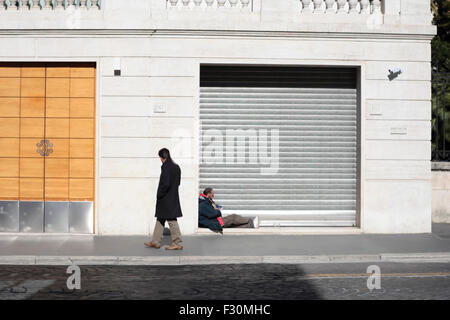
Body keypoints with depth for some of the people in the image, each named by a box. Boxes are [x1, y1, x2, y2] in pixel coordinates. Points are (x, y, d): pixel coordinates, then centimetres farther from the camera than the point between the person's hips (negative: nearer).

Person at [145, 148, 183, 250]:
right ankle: (155, 241, 23)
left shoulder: (166, 167, -19)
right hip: (173, 197, 9)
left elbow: (165, 184, -24)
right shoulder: (176, 167, 8)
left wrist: (159, 195, -11)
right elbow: (178, 182, 13)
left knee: (171, 220, -2)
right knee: (160, 219, 16)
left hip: (166, 199, -9)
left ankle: (178, 243, 4)